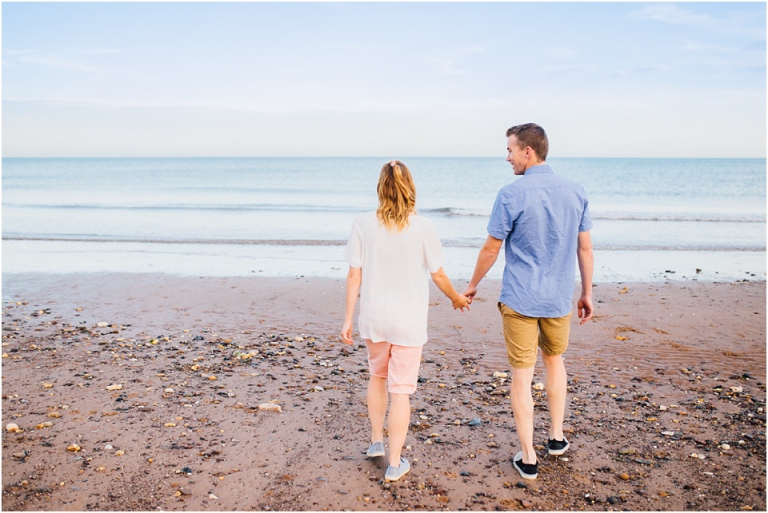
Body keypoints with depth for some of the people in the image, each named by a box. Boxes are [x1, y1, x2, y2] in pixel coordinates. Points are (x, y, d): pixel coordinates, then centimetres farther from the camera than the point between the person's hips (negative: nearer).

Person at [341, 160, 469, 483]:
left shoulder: (362, 225, -9)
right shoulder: (423, 229, -13)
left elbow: (354, 276, -6)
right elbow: (438, 275, -3)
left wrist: (348, 319, 3)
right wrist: (456, 298, 16)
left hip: (373, 319, 2)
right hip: (409, 322, -2)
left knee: (377, 376, 25)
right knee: (401, 389, 8)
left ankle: (376, 441, 38)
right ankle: (395, 463, 18)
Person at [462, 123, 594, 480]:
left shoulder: (511, 194, -13)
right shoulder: (575, 192, 1)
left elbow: (491, 249, -7)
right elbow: (585, 249, 6)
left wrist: (472, 285, 8)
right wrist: (587, 294, 15)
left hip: (519, 300, -4)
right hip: (559, 299, 5)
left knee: (522, 374, 5)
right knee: (554, 361, 26)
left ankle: (528, 458, 13)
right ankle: (557, 436, 33)